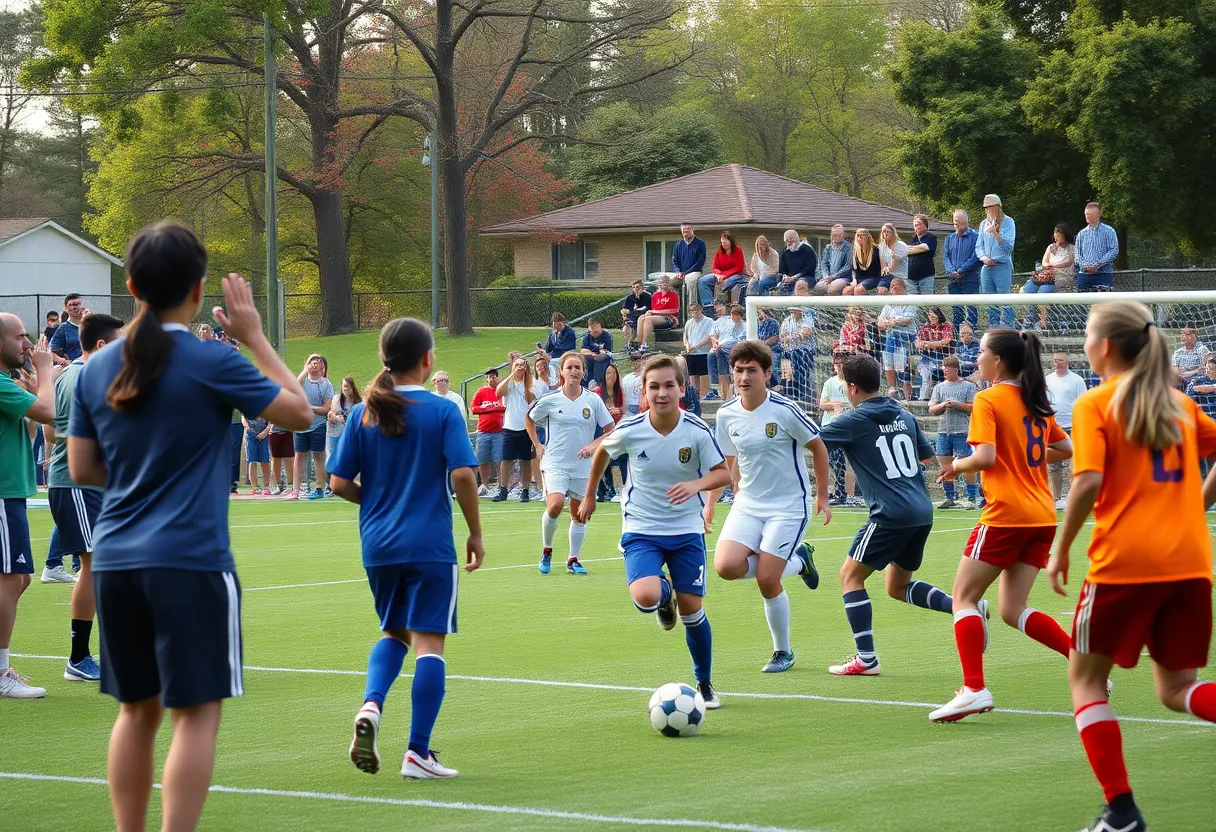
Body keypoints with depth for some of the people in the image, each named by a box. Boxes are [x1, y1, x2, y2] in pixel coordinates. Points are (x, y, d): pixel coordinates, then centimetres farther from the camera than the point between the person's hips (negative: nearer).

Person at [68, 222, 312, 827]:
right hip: (190, 562, -6)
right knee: (197, 711, -2)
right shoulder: (212, 363, -9)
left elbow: (81, 469, 11)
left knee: (137, 709, 15)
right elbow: (300, 413, 0)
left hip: (115, 561, 6)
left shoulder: (97, 368, 7)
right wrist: (254, 337, 6)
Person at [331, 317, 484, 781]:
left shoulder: (363, 413, 4)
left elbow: (339, 483, 2)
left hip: (378, 546, 4)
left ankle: (371, 706, -5)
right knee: (429, 641, -1)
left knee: (393, 632, 22)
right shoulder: (442, 411, -6)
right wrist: (476, 534, -3)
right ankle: (418, 753, -4)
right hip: (430, 545, -4)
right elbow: (463, 474, -14)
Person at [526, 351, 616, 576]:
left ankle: (573, 560, 20)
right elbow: (529, 419, 15)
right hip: (555, 463, -2)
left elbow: (611, 430, 3)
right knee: (555, 505, -22)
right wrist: (538, 445, 8)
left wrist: (593, 445, -11)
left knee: (578, 514, 6)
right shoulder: (550, 400, -4)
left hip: (582, 465, 2)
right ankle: (546, 550, 0)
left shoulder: (593, 400, -2)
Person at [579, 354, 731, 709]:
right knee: (645, 597, -25)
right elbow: (602, 453, 8)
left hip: (687, 530, 1)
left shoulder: (697, 431, -14)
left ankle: (705, 683, 26)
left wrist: (696, 484, -29)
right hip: (641, 530, -1)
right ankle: (665, 595, 15)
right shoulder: (629, 430, -13)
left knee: (691, 609, 3)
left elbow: (723, 473, -8)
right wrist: (590, 496, 18)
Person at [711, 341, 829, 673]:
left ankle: (783, 652, 12)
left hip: (789, 507, -5)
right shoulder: (726, 415, 0)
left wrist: (822, 497, 2)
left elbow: (818, 447, -2)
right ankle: (796, 562, 10)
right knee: (726, 567, -18)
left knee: (766, 580, -13)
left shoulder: (784, 411, -15)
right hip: (747, 506, 5)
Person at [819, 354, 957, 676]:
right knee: (898, 587, 20)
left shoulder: (854, 420, -5)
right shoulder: (904, 416, 14)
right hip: (922, 512, 7)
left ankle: (866, 658, -4)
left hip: (892, 514, -7)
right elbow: (927, 453, 27)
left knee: (851, 576, 5)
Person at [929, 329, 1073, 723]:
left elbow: (986, 456, -17)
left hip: (1006, 513, -7)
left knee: (964, 597, 1)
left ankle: (973, 688, -13)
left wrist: (956, 465, 1)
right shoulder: (1036, 402, 14)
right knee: (1013, 610, 11)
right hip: (1042, 515, 7)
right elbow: (1066, 448, 21)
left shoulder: (988, 400, -8)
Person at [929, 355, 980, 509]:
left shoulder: (968, 386, 3)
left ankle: (972, 498, -2)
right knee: (945, 465, 5)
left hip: (962, 431, -5)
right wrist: (942, 406, -10)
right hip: (943, 431, 5)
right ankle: (949, 498, 14)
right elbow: (932, 409, 9)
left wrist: (958, 404, -15)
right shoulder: (939, 387, 15)